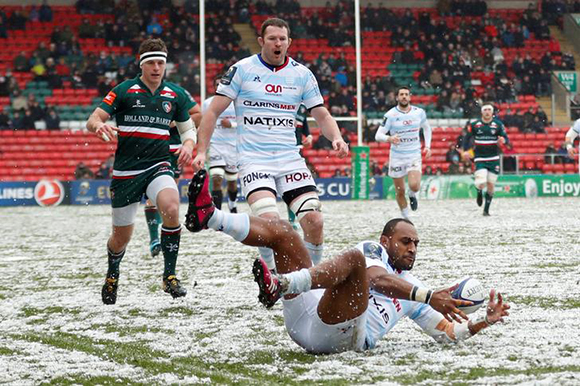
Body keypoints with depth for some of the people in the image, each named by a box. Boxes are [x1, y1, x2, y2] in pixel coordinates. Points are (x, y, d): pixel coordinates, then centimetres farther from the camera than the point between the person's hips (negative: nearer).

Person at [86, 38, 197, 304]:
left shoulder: (176, 95, 7)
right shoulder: (124, 91, -1)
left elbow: (188, 129, 17)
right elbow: (92, 120, -4)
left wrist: (188, 146, -7)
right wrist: (100, 126, -29)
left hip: (158, 167, 1)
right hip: (125, 171, -1)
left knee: (172, 208, -30)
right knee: (121, 235, 7)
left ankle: (170, 276, -19)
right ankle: (112, 275, 41)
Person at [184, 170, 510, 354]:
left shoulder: (413, 288, 32)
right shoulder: (372, 251, 25)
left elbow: (448, 331, 30)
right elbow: (377, 278, 1)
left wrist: (484, 322, 14)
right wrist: (429, 297, -9)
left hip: (344, 334, -1)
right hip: (306, 316, 1)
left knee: (353, 260, -28)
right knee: (281, 230, -4)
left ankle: (279, 286, -58)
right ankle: (209, 217, -30)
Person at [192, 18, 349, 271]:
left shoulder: (302, 74, 8)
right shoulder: (242, 70, 0)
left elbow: (322, 116, 13)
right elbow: (213, 112, 2)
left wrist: (336, 138, -8)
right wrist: (201, 151, -7)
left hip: (290, 159, 3)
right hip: (253, 160, -3)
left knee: (314, 221, -10)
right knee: (269, 221, -24)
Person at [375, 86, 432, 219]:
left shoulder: (419, 112, -1)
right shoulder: (390, 115, -9)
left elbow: (426, 128, 18)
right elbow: (378, 135, -12)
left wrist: (427, 146, 7)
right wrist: (389, 138, -34)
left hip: (414, 155, 1)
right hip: (397, 157, 0)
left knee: (414, 186, -21)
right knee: (400, 192, 5)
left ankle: (412, 195, 15)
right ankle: (405, 218, 25)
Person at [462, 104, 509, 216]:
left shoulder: (498, 124, 0)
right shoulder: (474, 124, -1)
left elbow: (507, 139, -3)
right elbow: (467, 137, 10)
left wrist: (503, 140, -26)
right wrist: (465, 150, -4)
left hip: (493, 159, 1)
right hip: (479, 159, -1)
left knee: (491, 184, 3)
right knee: (481, 183, -18)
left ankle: (486, 210, 18)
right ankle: (479, 192, 20)